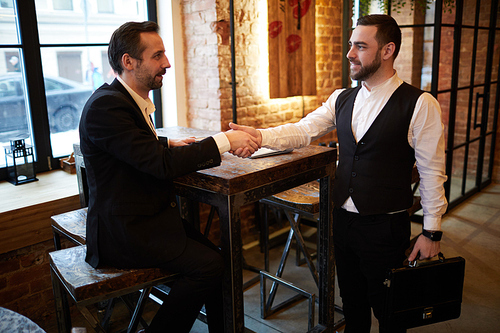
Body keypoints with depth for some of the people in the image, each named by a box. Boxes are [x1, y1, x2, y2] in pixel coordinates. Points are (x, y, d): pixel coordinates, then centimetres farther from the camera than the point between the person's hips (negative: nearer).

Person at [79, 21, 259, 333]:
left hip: (150, 215, 9)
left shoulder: (129, 99, 10)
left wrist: (169, 143, 9)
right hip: (123, 229, -9)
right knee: (208, 265, -17)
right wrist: (224, 141, -21)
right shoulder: (105, 105, -20)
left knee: (217, 256, -1)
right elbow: (161, 163, -26)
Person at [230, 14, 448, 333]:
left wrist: (432, 232, -8)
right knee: (351, 301, 22)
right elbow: (303, 130, -4)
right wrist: (259, 135, -21)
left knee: (386, 307, 14)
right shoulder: (341, 99, 5)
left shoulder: (420, 104, -11)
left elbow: (432, 172, -10)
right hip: (343, 219, 5)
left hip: (386, 226, -5)